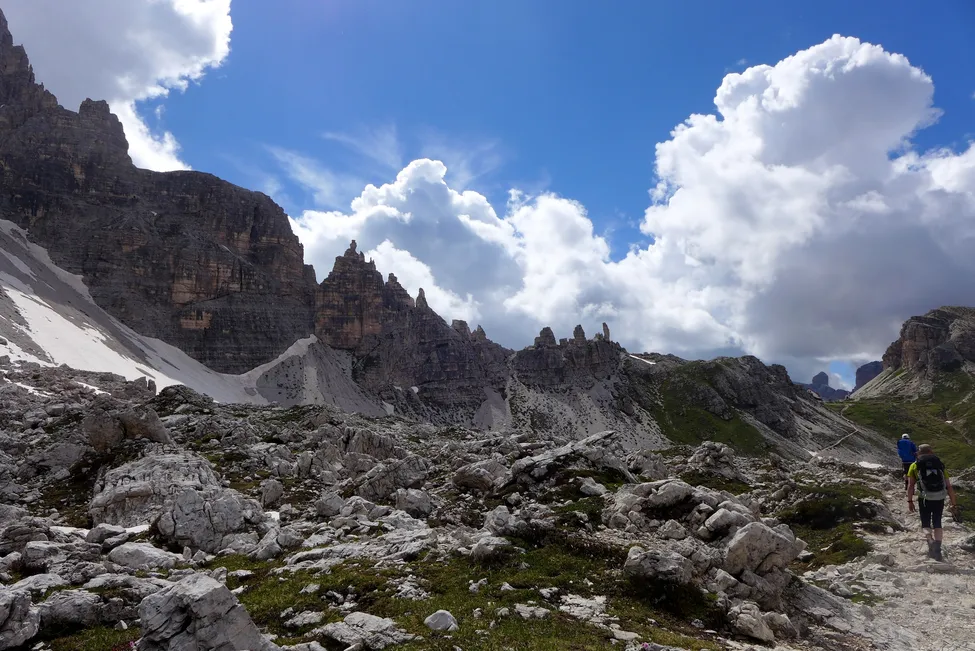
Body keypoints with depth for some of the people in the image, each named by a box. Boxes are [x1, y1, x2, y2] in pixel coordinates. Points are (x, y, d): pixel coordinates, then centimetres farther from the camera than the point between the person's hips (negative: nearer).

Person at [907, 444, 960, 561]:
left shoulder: (915, 465, 8)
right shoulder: (940, 465, 14)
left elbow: (911, 485, -2)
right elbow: (949, 486, 8)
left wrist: (909, 501, 0)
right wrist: (954, 503, 12)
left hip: (925, 499, -2)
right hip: (939, 498, 2)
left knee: (925, 524, 11)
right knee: (937, 523, 16)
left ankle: (930, 541, -17)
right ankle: (937, 550, 9)